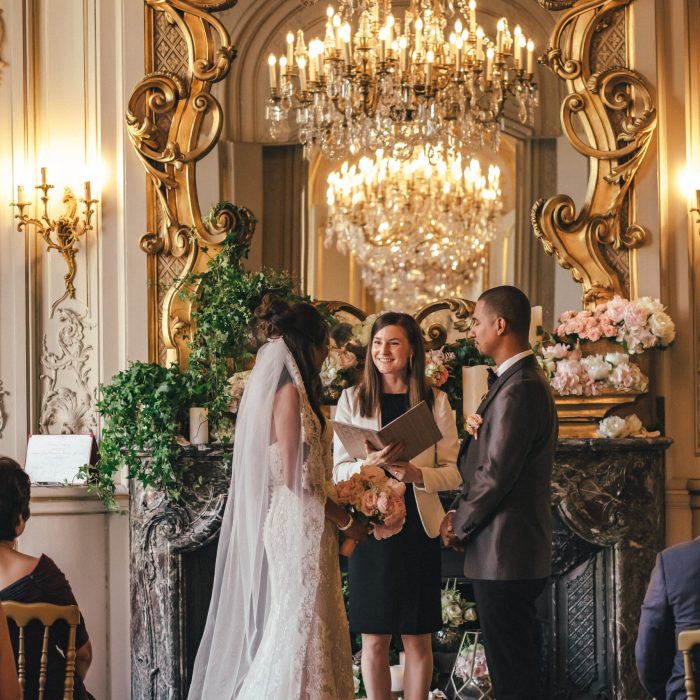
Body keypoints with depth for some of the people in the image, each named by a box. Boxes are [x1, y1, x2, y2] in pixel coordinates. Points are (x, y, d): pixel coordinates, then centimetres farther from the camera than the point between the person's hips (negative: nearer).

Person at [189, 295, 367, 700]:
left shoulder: (283, 389, 15)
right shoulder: (290, 392, -14)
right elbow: (294, 479, -18)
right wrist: (345, 520, -9)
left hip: (298, 527, 10)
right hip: (298, 527, -10)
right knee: (298, 628, -6)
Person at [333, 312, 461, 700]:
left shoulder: (435, 402, 4)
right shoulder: (352, 400, 4)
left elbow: (453, 473, 1)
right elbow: (339, 471, 0)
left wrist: (417, 474, -18)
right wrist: (370, 464, -20)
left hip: (418, 528, 0)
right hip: (370, 526, 0)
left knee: (418, 639, 6)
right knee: (374, 639, 4)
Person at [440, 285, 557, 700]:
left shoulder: (518, 390, -18)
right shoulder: (527, 381, 15)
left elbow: (496, 475, -21)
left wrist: (459, 526, -6)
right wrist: (461, 515, 6)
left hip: (504, 556, -10)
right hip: (523, 555, 10)